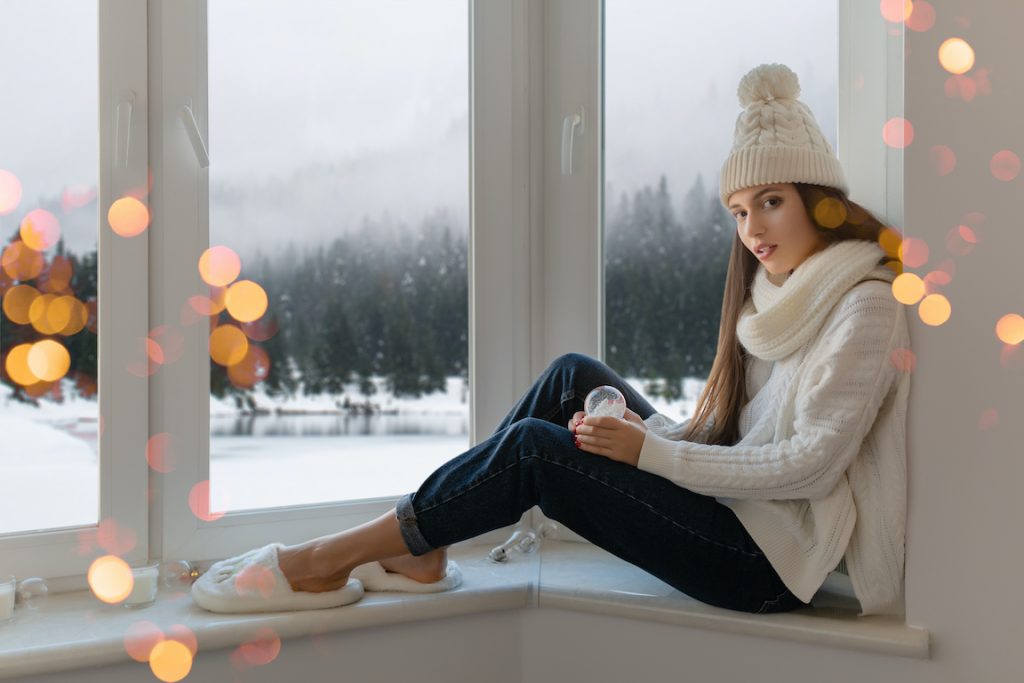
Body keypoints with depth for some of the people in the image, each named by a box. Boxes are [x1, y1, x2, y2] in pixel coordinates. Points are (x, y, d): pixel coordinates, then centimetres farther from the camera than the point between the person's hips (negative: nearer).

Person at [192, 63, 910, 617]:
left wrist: (650, 451, -18)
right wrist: (645, 425, -8)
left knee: (533, 448, -16)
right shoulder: (779, 289, 14)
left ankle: (333, 558, -3)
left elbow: (811, 463, -20)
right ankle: (421, 546, 0)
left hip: (772, 560, -8)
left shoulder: (864, 304, -13)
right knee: (574, 376, -2)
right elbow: (722, 434, 12)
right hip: (738, 506, 8)